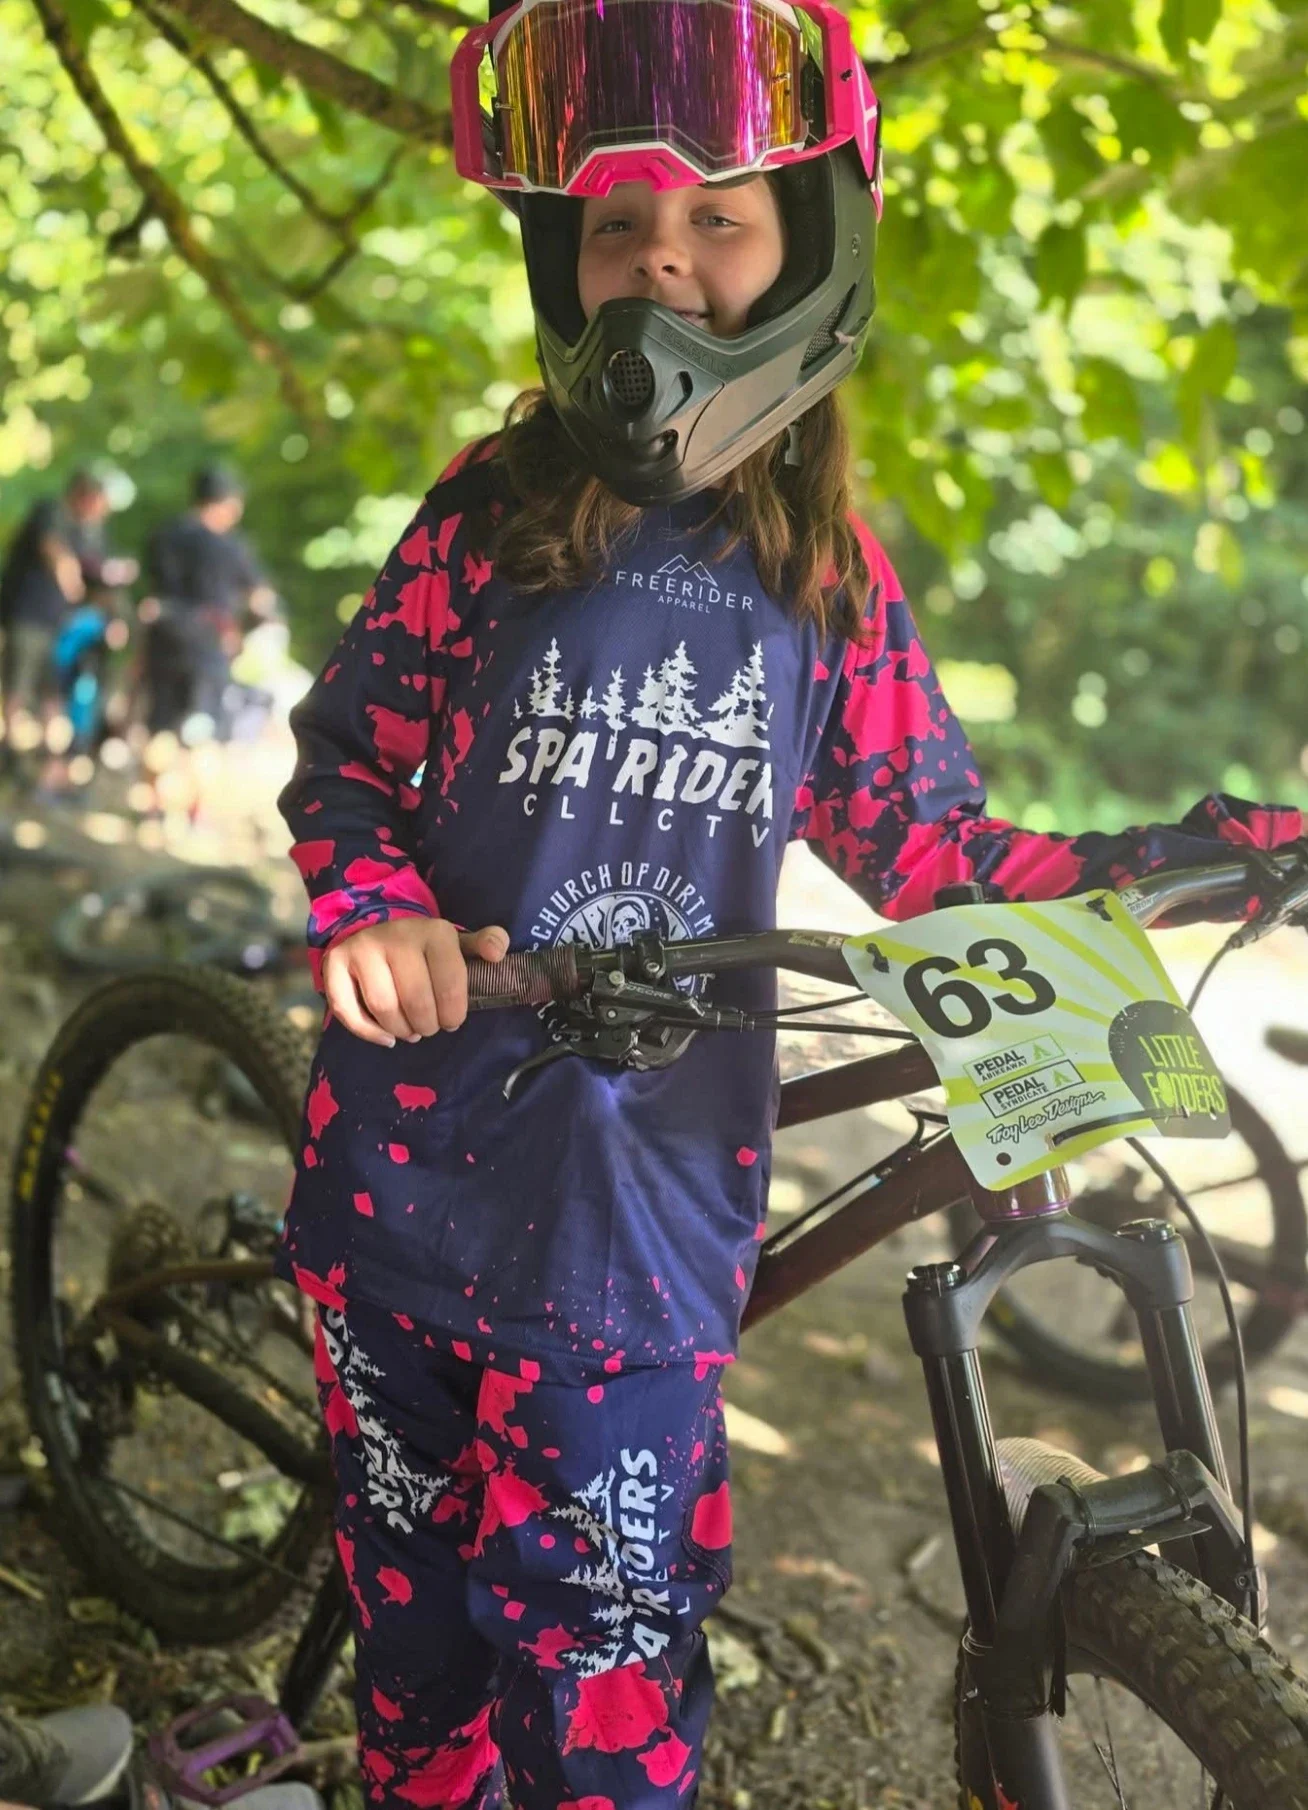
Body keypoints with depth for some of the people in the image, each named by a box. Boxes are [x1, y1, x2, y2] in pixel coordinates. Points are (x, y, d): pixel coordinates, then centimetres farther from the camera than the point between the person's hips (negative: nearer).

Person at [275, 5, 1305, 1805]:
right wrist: (374, 909, -17)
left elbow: (925, 845, 7)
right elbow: (346, 758, 4)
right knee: (426, 1657, 15)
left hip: (644, 1233, 0)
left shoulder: (832, 573, 3)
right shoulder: (493, 513, -1)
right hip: (414, 1186, 0)